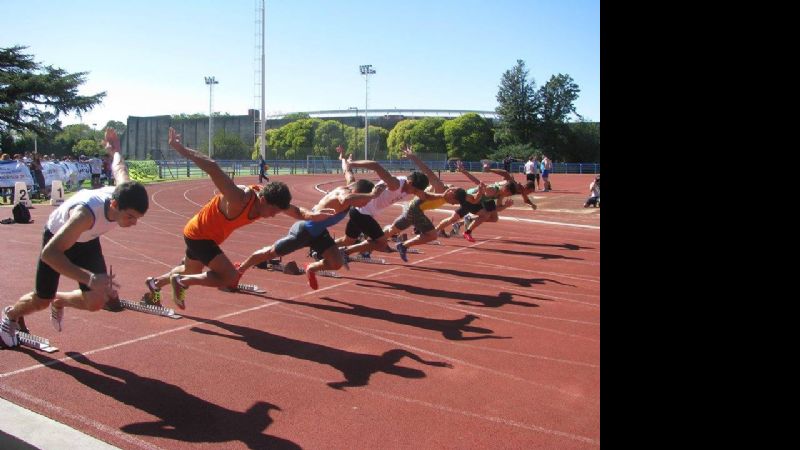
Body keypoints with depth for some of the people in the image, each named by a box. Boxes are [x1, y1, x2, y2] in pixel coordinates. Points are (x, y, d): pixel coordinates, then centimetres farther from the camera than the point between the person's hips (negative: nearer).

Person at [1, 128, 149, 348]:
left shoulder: (124, 196, -31)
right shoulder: (86, 213, -47)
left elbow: (119, 169, -8)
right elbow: (48, 253, -50)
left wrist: (115, 150, 16)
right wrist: (89, 278, -62)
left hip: (88, 239, 4)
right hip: (57, 237, -4)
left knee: (96, 302, -8)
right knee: (41, 300, 12)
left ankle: (60, 301, 27)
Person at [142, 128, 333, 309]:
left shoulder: (267, 198, -13)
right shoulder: (239, 198, -37)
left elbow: (294, 210, 0)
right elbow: (212, 167, -44)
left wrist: (311, 215, -21)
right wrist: (179, 148, -44)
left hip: (200, 234, 9)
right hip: (198, 235, -9)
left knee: (192, 272, 31)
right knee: (231, 277, -21)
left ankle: (155, 283, 56)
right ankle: (181, 282, -4)